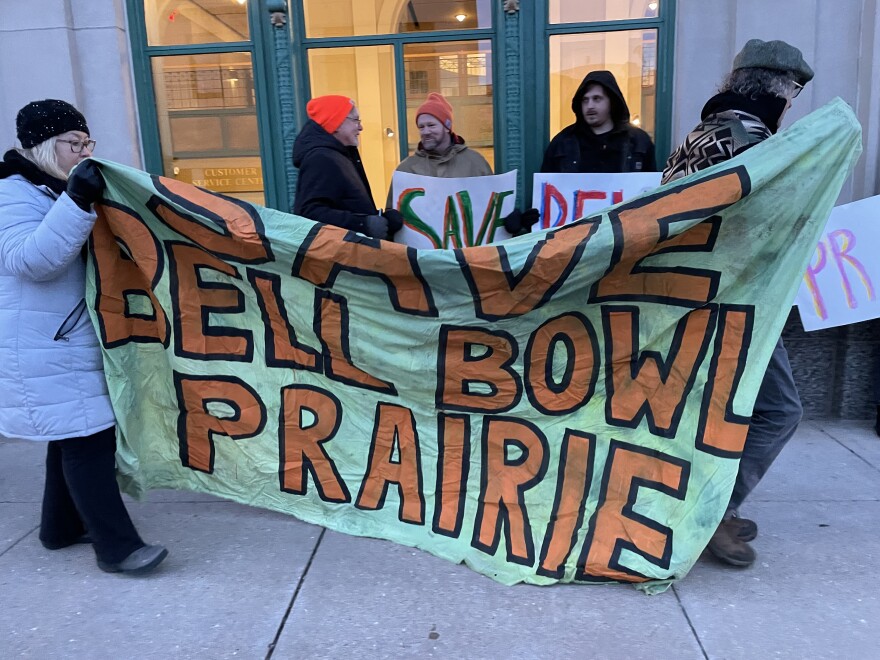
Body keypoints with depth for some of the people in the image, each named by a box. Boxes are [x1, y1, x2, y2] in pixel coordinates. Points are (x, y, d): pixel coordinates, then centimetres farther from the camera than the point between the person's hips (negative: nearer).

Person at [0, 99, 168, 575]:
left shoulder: (58, 191, 17)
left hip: (72, 344, 10)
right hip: (44, 351, -10)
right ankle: (116, 546, -5)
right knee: (86, 438, -10)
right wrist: (77, 202, -36)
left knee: (73, 437, 16)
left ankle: (63, 527, 30)